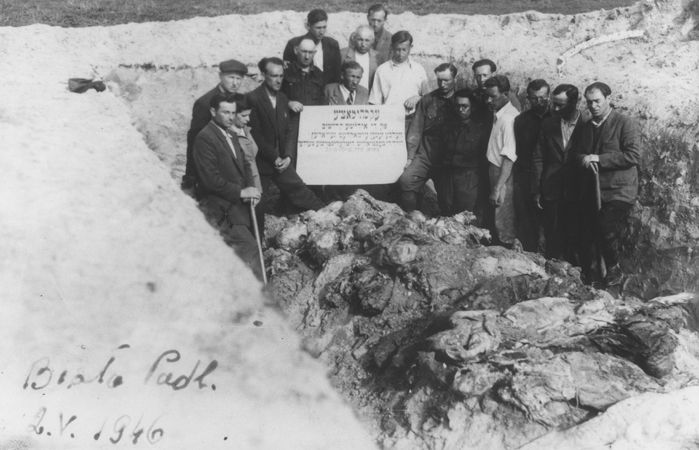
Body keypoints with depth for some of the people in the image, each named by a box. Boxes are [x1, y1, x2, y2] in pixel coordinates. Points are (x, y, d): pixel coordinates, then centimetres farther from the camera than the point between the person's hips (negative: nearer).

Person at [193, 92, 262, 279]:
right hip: (221, 208, -9)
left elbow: (244, 164, 20)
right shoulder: (204, 138, -11)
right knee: (249, 249, -14)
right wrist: (241, 192, -13)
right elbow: (210, 179, -17)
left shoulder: (231, 136, 18)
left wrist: (250, 188, 0)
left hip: (238, 204, 9)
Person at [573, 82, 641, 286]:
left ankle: (613, 270, 10)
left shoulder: (626, 124, -6)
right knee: (591, 235, 3)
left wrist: (598, 159, -16)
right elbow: (577, 153, 19)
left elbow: (633, 155, -15)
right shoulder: (586, 126, 14)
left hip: (619, 191, -6)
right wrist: (584, 160, -7)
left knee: (608, 234, -13)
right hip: (593, 191, 6)